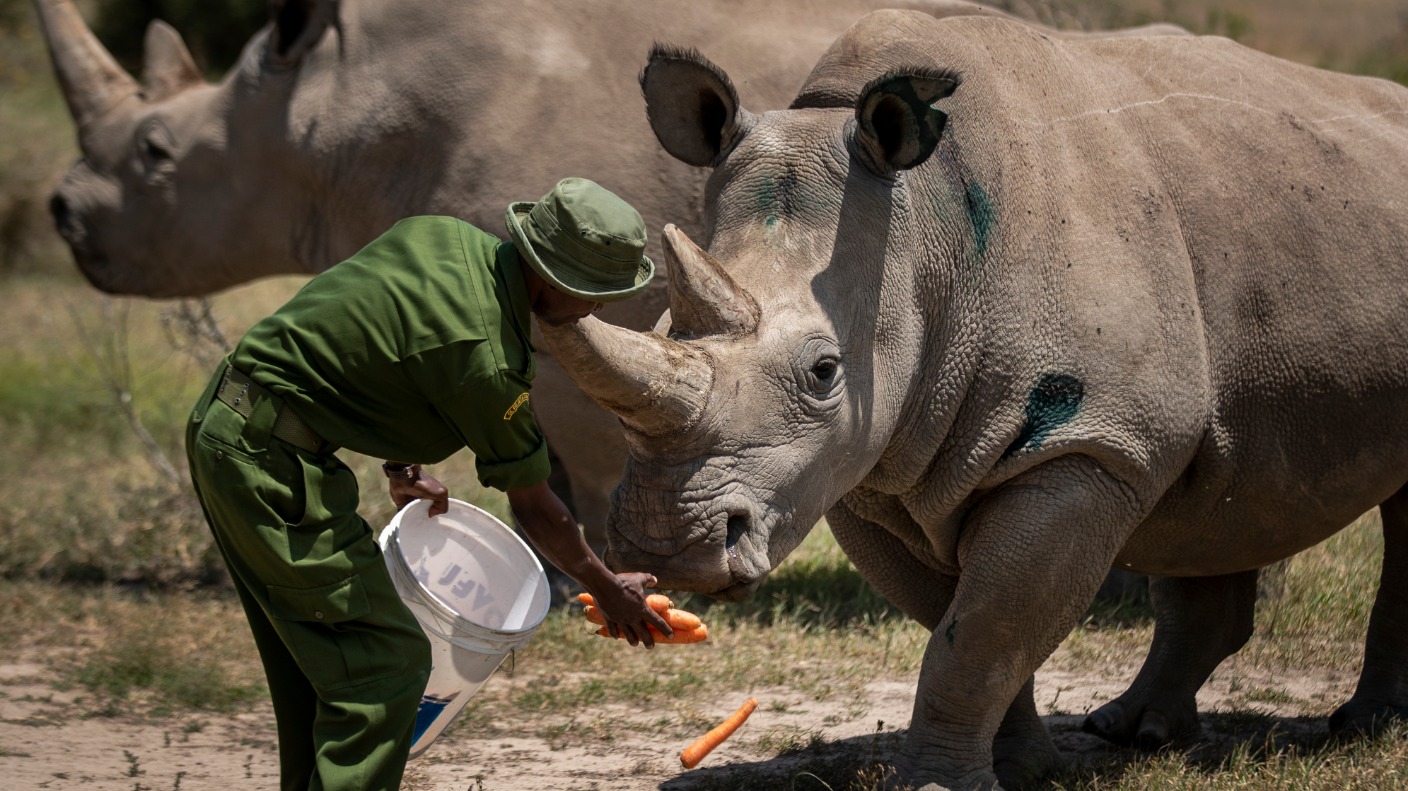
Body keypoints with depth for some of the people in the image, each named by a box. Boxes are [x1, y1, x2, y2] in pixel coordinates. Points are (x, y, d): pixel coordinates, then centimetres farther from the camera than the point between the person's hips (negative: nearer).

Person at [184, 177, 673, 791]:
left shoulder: (446, 236, 4)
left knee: (313, 658, 19)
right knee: (388, 659, -7)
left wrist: (399, 464, 21)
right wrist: (608, 591, 9)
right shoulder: (485, 356, -20)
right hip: (272, 461, -10)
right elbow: (536, 511, -6)